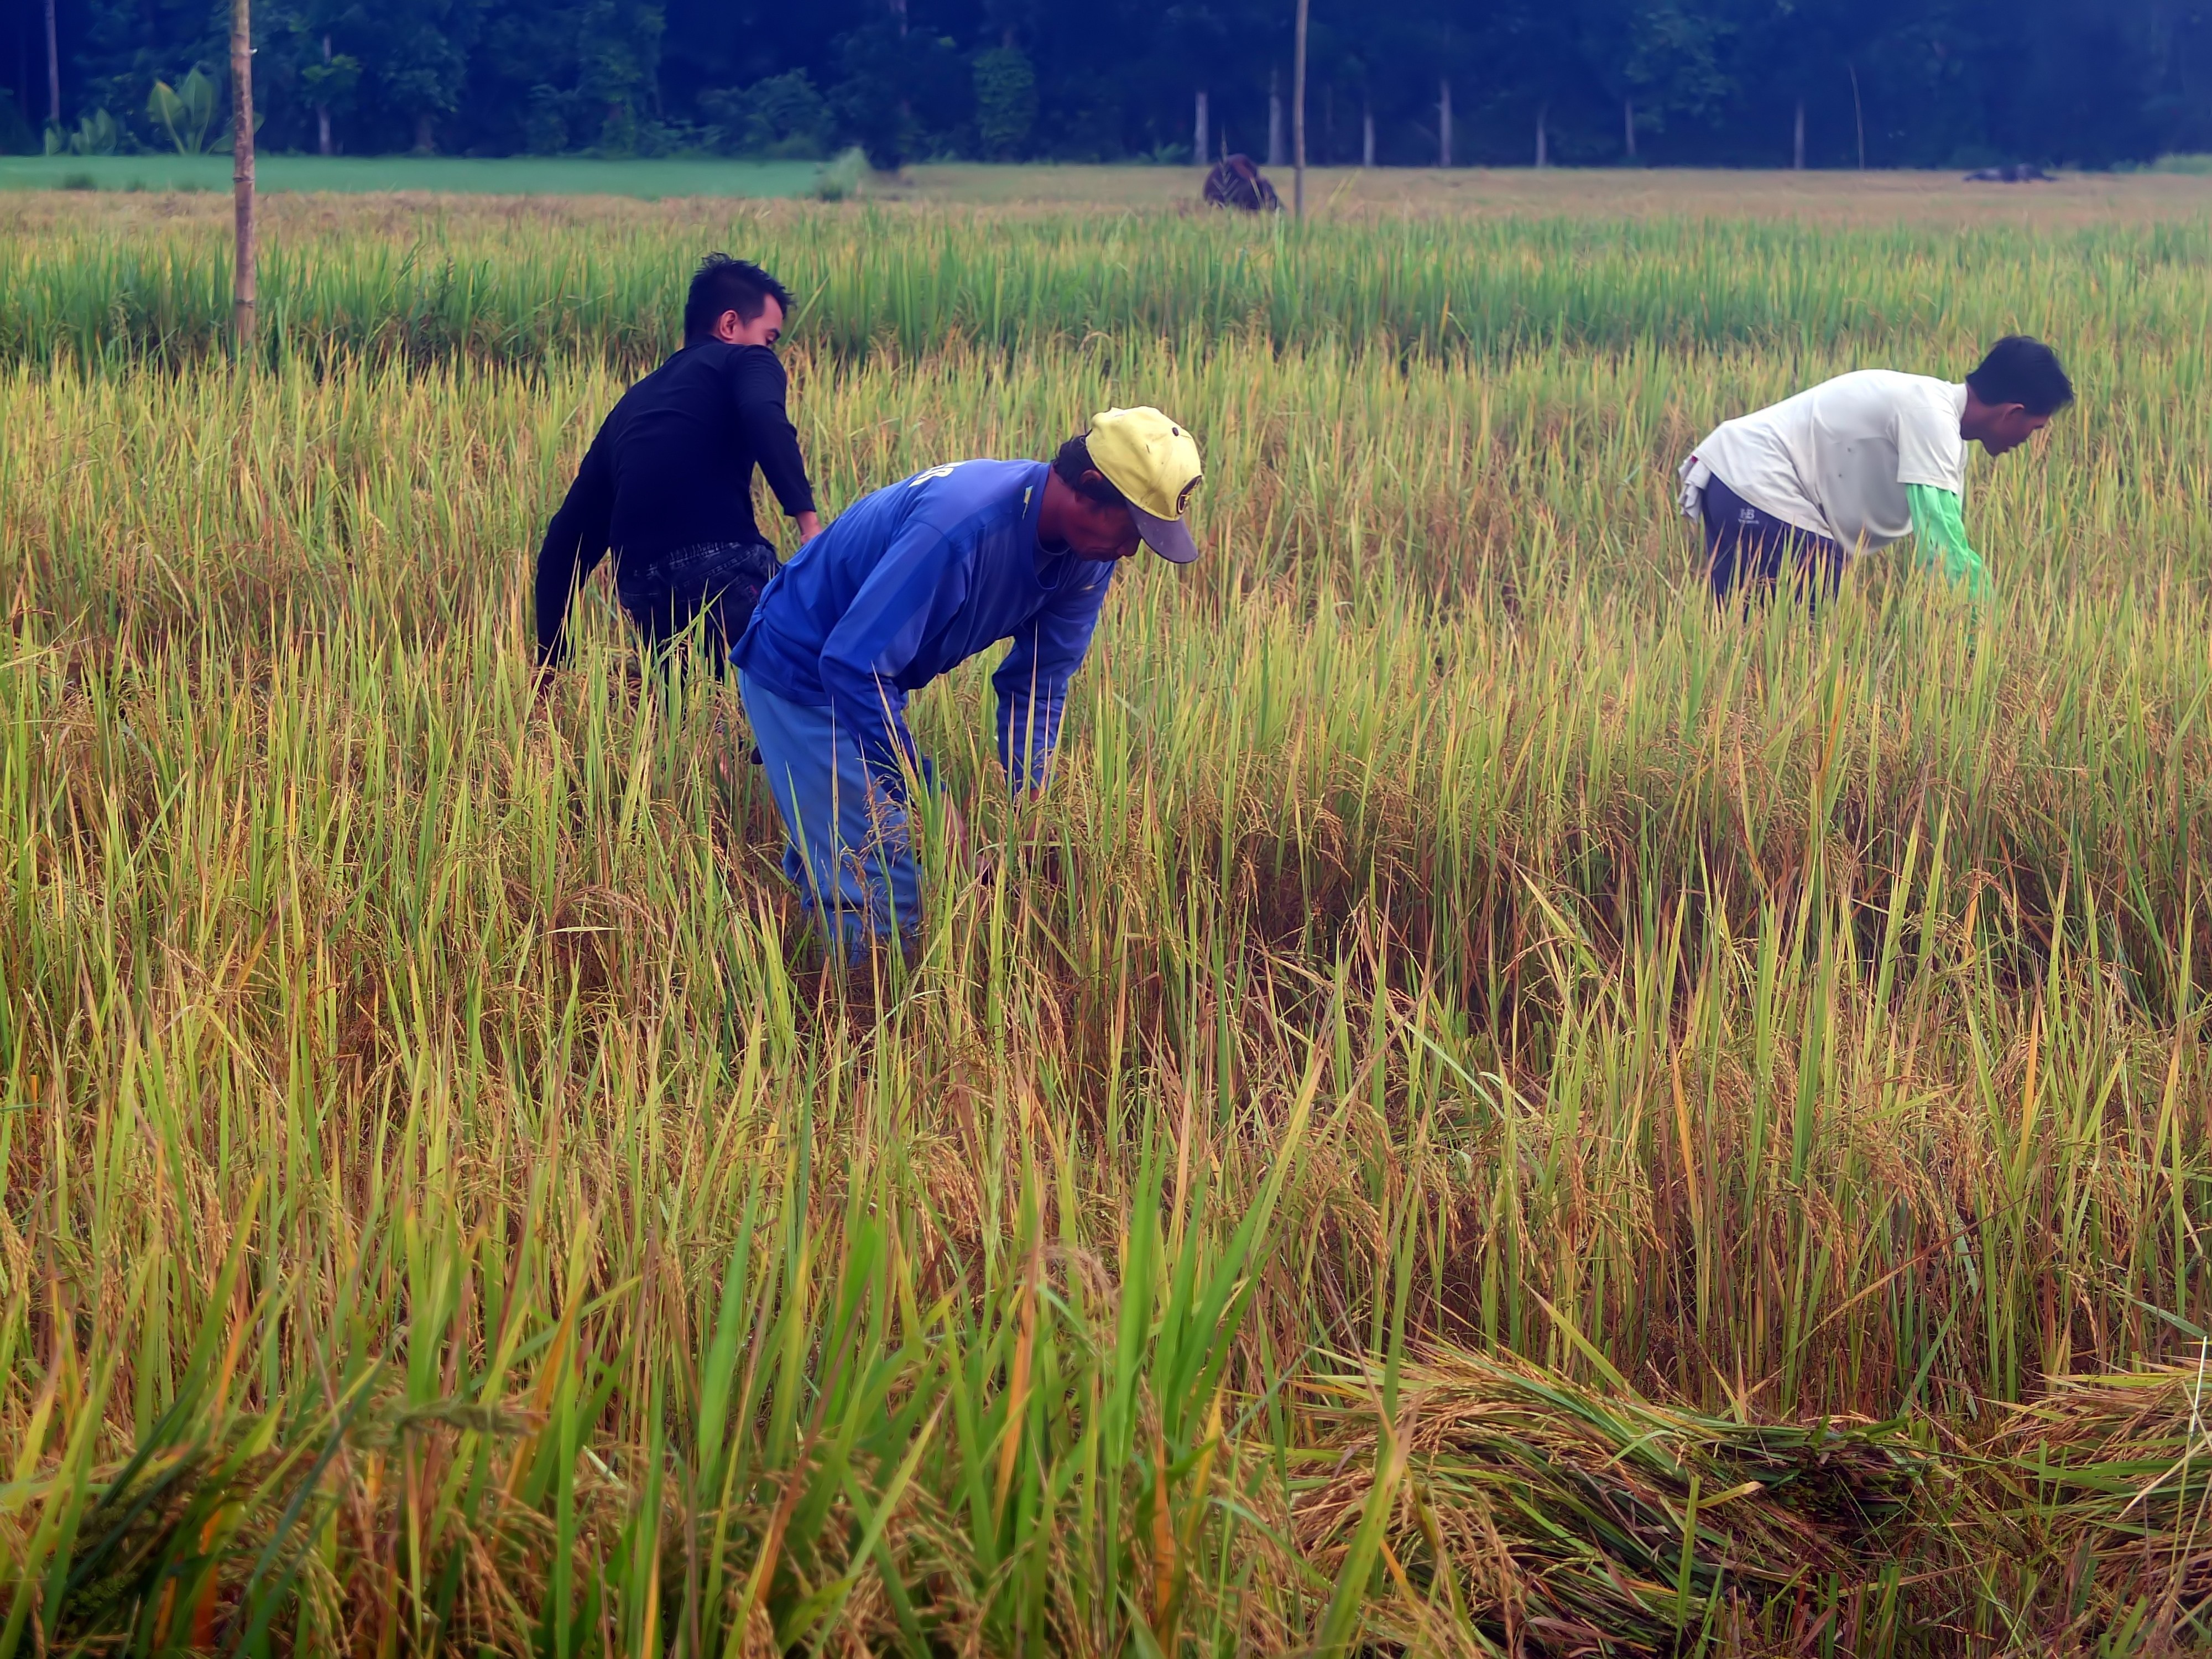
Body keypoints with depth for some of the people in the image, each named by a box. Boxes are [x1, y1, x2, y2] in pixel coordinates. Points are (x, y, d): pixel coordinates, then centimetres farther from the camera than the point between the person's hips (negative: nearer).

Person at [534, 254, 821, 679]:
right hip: (721, 567, -7)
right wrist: (807, 518, -24)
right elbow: (765, 422, -14)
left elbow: (568, 537, 30)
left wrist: (550, 658, 34)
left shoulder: (634, 403, 31)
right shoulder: (745, 361, 13)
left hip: (644, 592, 7)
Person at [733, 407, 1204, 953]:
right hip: (798, 676, -8)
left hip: (868, 676, 8)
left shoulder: (1088, 555, -10)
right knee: (882, 893, -11)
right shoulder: (961, 526, -37)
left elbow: (1038, 679, 1)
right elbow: (853, 665, -36)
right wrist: (925, 800, -33)